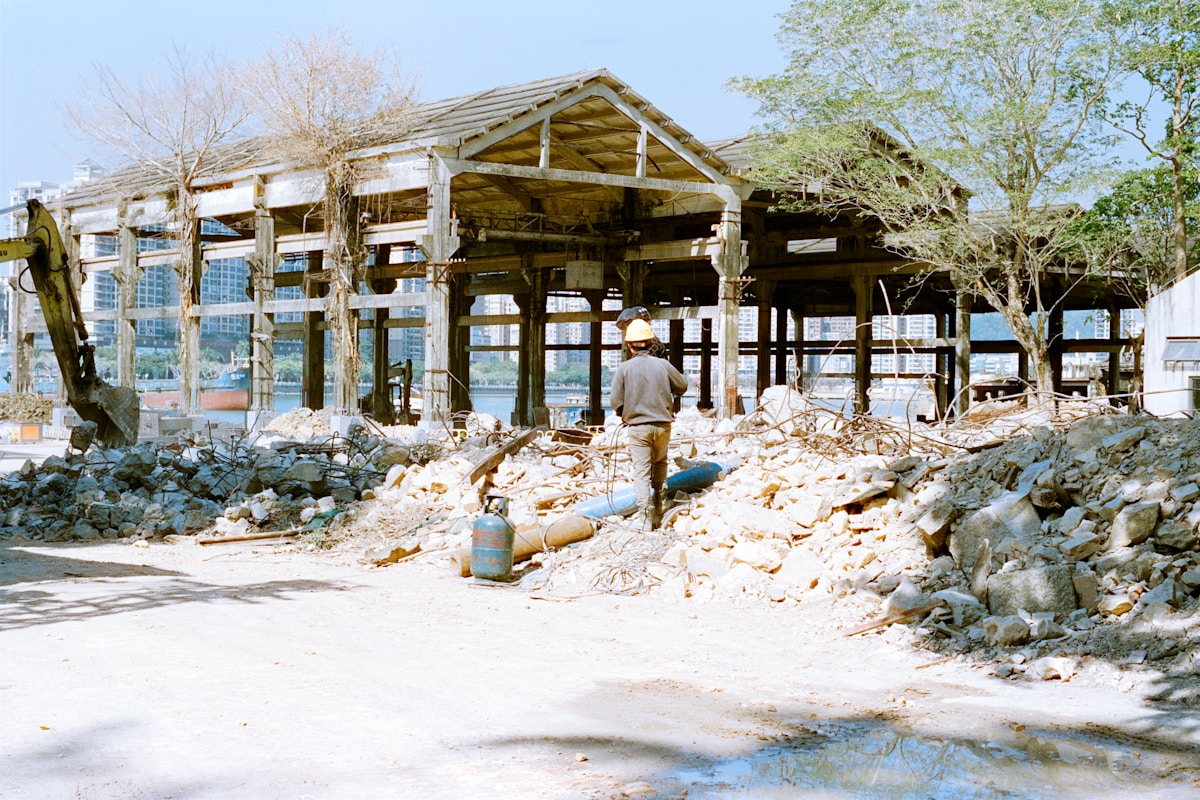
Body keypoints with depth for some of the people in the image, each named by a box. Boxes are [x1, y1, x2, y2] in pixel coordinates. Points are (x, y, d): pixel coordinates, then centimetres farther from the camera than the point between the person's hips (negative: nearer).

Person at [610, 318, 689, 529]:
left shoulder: (624, 368, -8)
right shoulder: (662, 365, -3)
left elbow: (615, 401, -7)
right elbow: (682, 386, 10)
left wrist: (624, 415, 13)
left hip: (638, 426, -2)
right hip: (663, 424, 2)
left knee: (641, 470, 1)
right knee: (660, 462, 23)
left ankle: (646, 512, -10)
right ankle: (658, 503, 25)